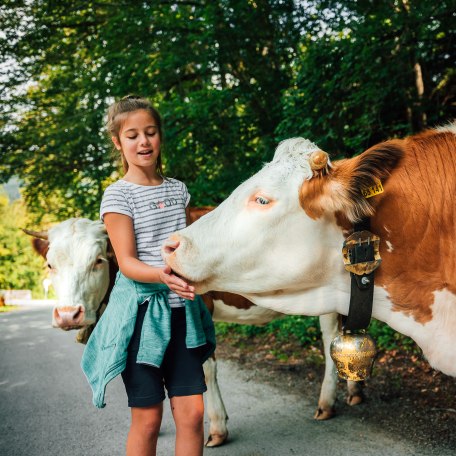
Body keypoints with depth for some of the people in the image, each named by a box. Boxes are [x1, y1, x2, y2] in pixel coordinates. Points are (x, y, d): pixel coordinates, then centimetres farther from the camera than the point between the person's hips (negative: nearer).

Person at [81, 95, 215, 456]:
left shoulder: (177, 189, 11)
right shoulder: (118, 195, -5)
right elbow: (127, 262, -12)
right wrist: (161, 275, -30)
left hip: (182, 309, 5)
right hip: (140, 309, -4)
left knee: (192, 413, 2)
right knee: (148, 418, 3)